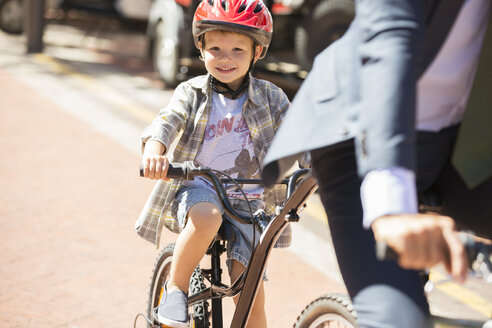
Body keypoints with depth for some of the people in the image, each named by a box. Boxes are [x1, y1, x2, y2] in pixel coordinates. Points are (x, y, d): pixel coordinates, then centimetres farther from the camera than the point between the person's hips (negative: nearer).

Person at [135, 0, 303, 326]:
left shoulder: (270, 97, 2)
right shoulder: (192, 94, 0)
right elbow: (165, 124, -15)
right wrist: (153, 153, -39)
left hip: (248, 202, 2)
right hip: (199, 189, -1)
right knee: (206, 219, -38)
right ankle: (176, 287, -14)